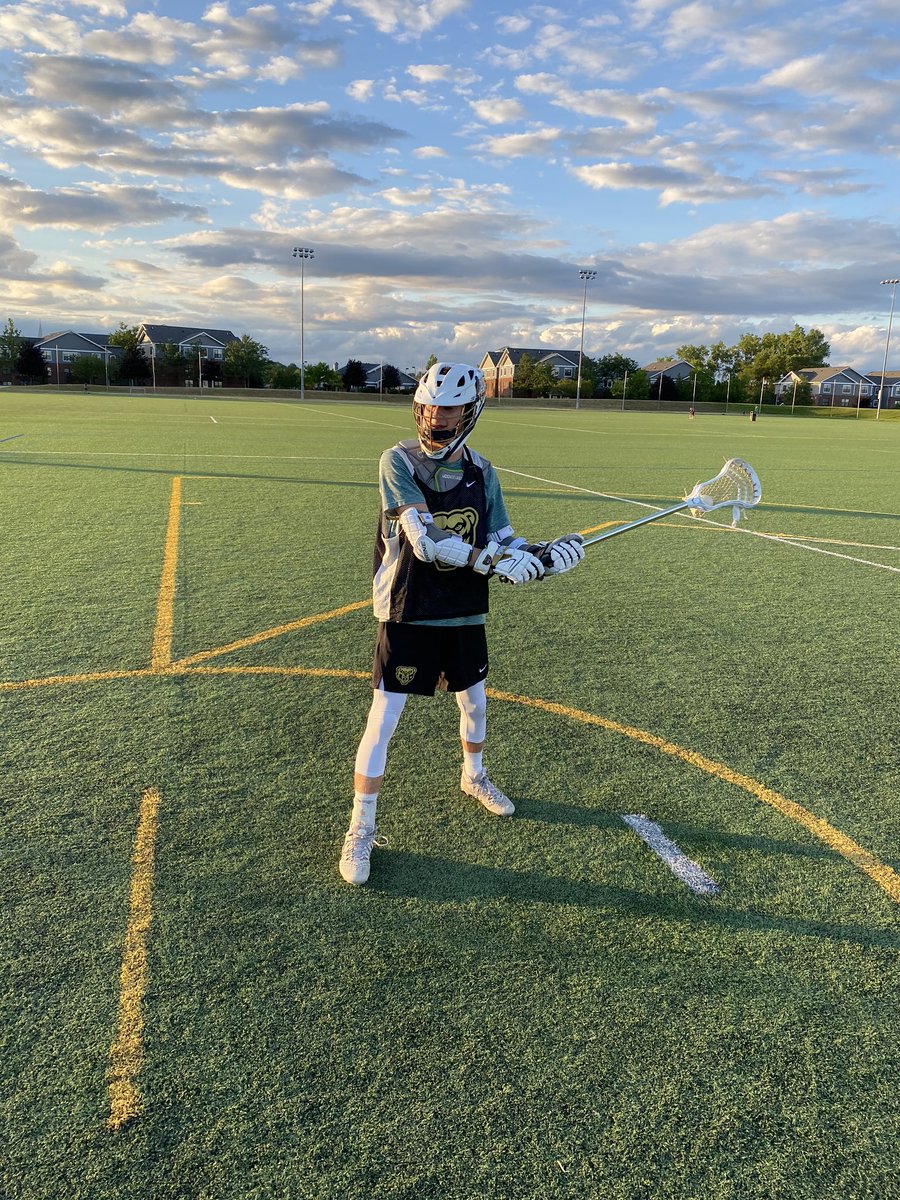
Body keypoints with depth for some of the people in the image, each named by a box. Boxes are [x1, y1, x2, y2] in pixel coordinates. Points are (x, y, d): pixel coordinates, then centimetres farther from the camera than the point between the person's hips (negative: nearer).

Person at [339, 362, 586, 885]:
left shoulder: (482, 472, 2)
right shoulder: (398, 461, -14)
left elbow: (502, 540, 3)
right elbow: (425, 540, -25)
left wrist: (542, 555, -16)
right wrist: (488, 560, -32)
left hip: (465, 612, 5)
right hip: (408, 611, -5)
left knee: (474, 700, 22)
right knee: (384, 718, -3)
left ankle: (474, 775, 51)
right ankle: (362, 827, 13)